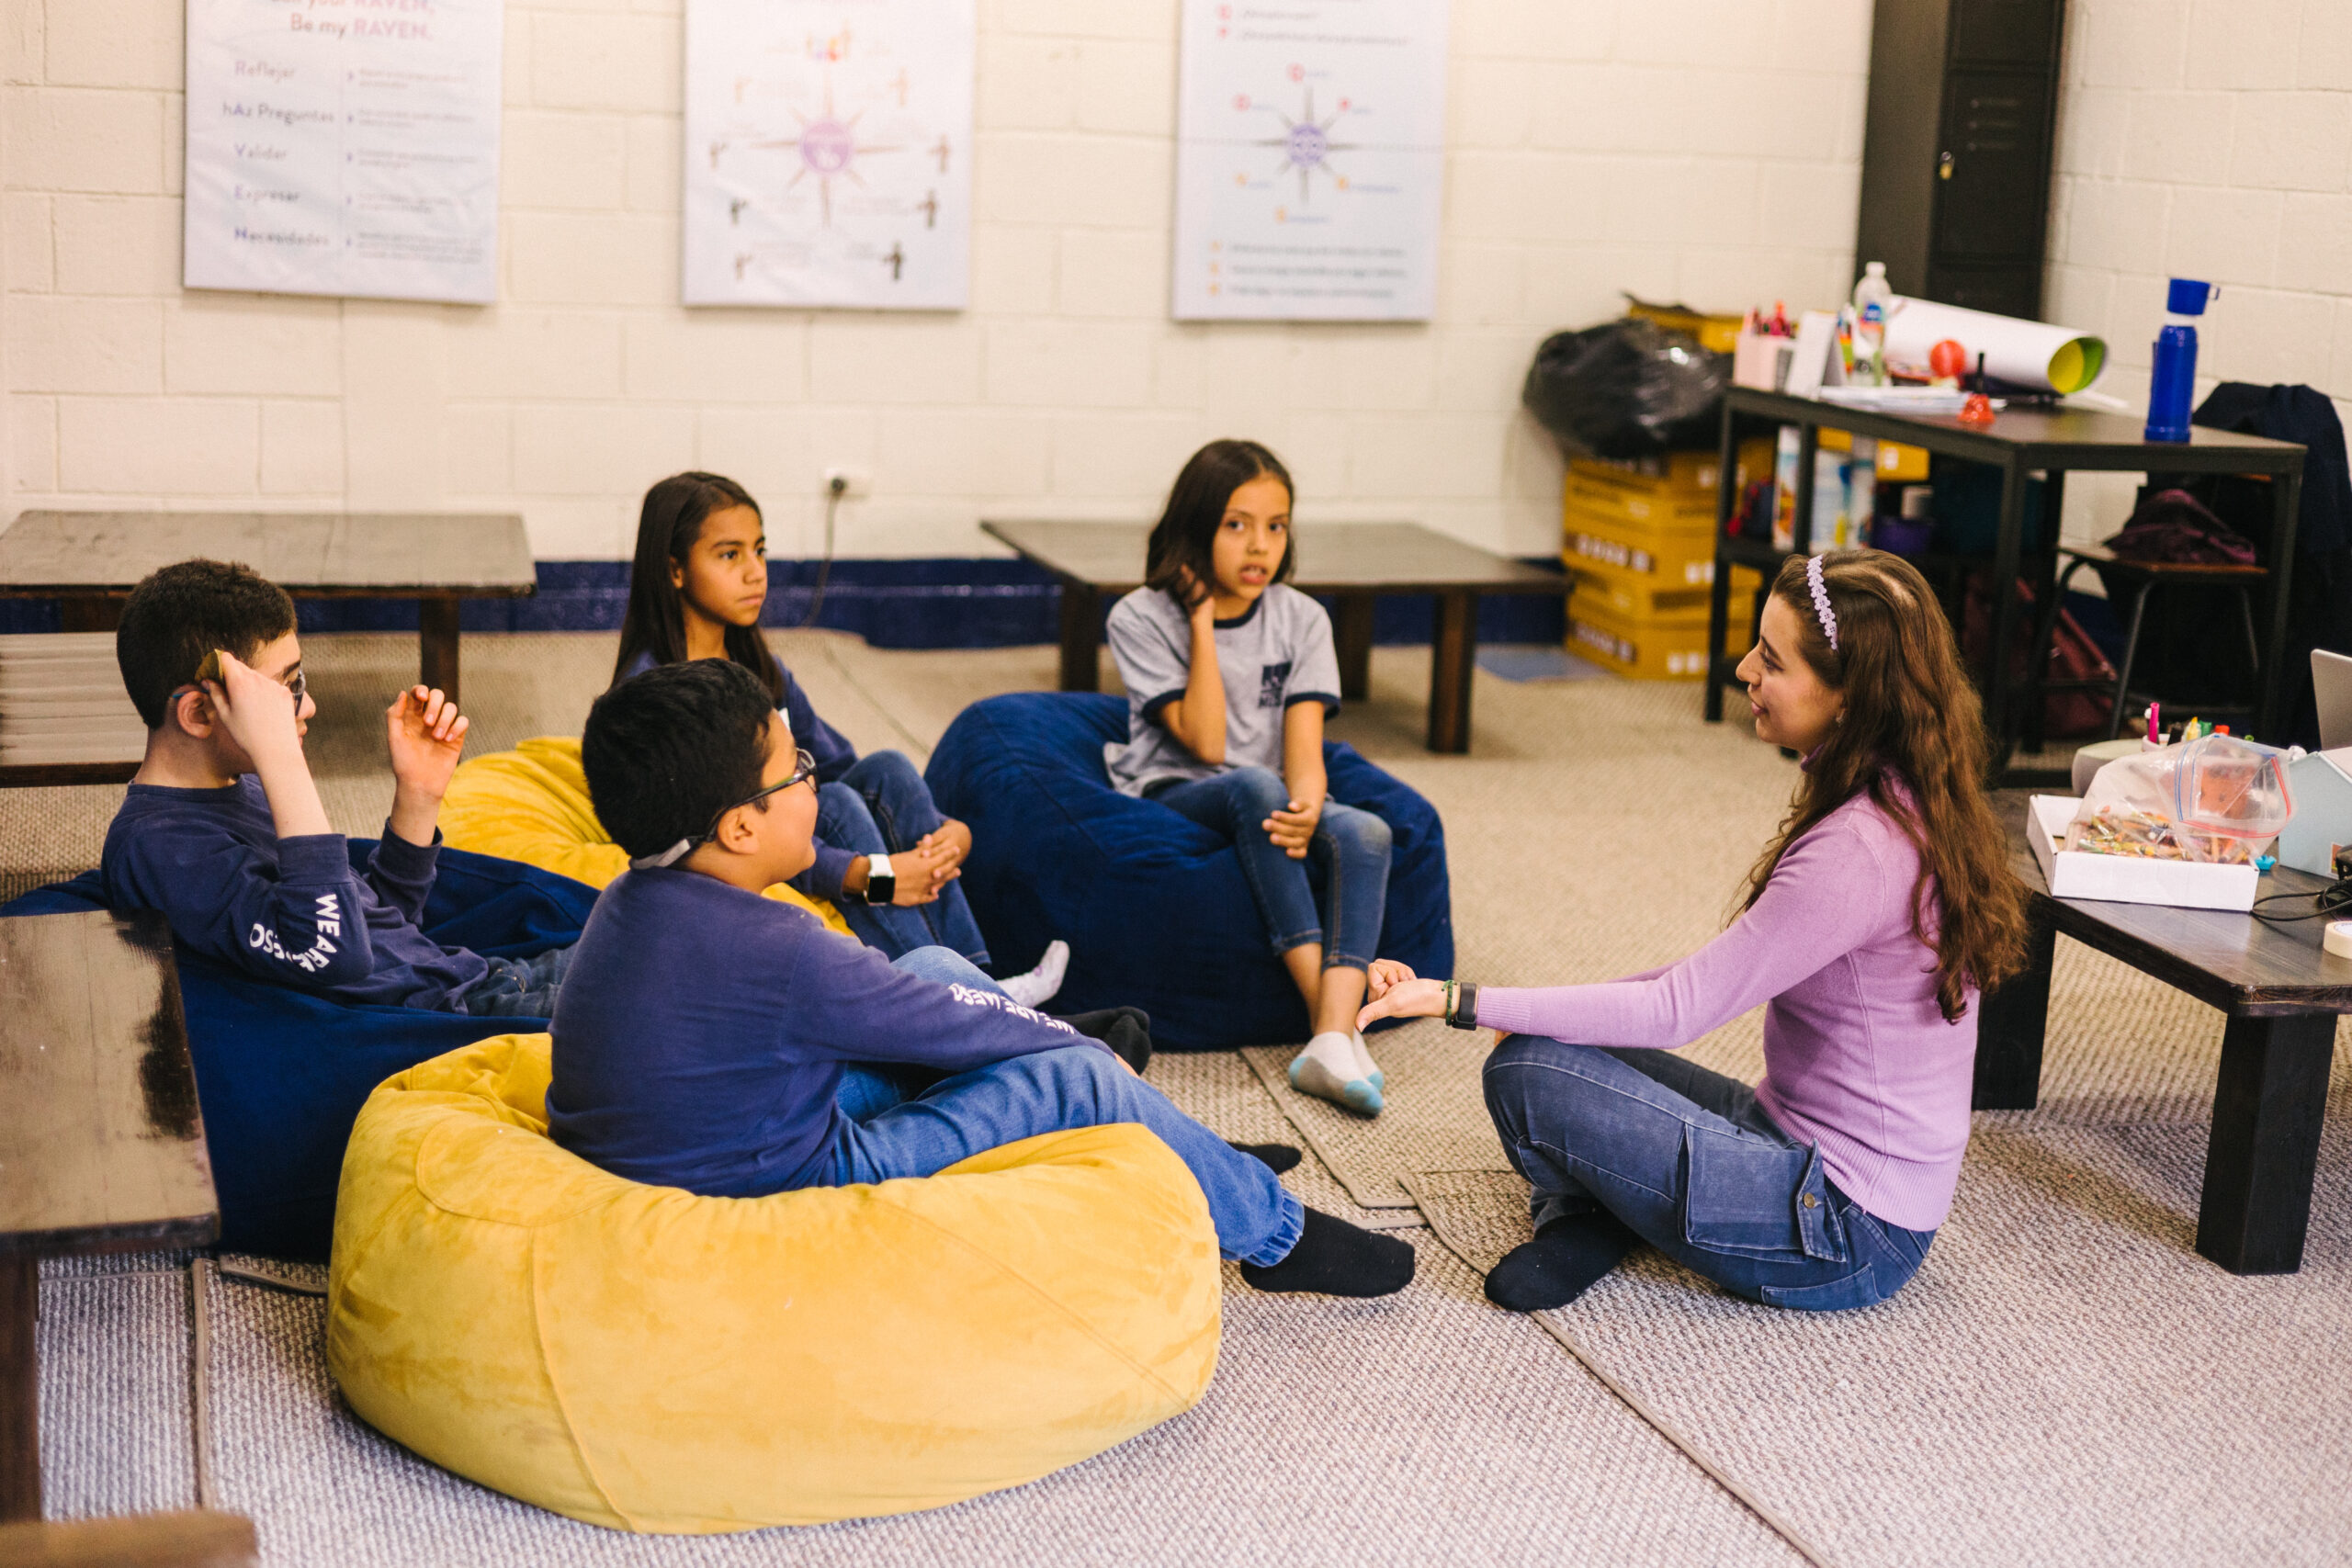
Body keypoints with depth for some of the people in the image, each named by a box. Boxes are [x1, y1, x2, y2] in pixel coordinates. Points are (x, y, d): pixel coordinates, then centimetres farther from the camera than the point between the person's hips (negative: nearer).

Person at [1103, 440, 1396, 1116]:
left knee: (1365, 832, -28)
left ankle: (1334, 1039, -43)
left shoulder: (1301, 619, 4)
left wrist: (1306, 811, -31)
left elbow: (1303, 745, -9)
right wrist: (1204, 621, -15)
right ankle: (1327, 1016, -38)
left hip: (1269, 809, 3)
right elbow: (1205, 741, -15)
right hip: (1172, 801, -3)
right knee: (1254, 786, -36)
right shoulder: (1141, 617, -6)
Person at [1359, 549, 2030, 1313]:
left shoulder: (1861, 850, -27)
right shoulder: (1906, 806, 4)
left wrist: (1459, 1002, -20)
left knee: (1526, 1073, -17)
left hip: (1850, 1234, -10)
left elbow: (1678, 1010, -23)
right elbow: (1732, 971, 12)